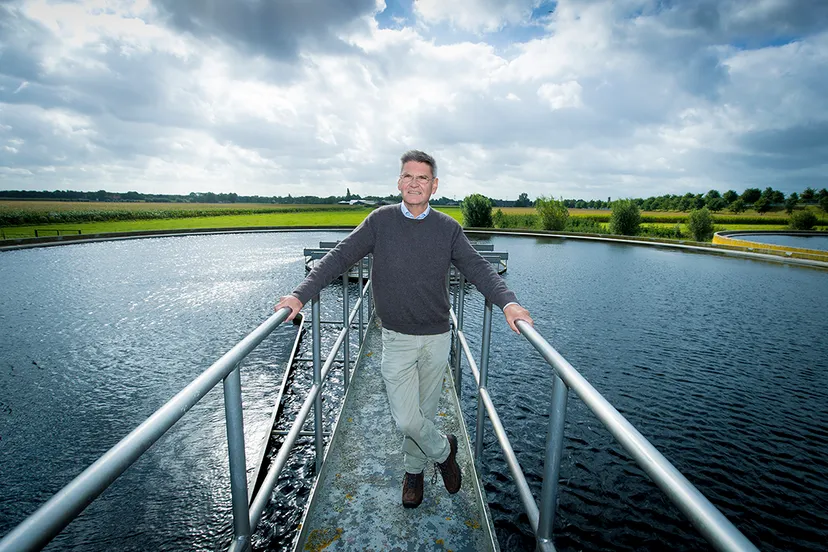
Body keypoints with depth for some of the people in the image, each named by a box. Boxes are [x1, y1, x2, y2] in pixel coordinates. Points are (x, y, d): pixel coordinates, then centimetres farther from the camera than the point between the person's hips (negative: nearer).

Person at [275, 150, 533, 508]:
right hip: (396, 338, -1)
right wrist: (301, 294, -18)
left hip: (437, 337, 1)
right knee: (406, 419, -2)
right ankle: (443, 450, 31)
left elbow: (477, 268, -9)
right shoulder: (380, 221, -3)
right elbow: (340, 257, -7)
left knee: (424, 412, 14)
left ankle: (413, 471, 41)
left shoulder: (448, 228, -1)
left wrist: (507, 303, -27)